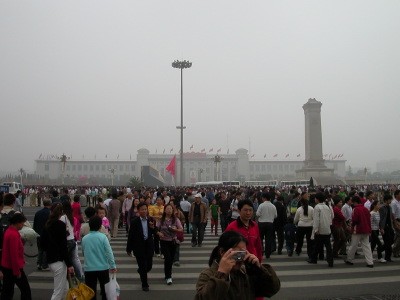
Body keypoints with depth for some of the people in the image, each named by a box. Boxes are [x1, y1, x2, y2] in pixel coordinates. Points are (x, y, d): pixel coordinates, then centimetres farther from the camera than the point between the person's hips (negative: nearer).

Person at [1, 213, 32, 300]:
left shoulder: (8, 231, 8)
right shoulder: (14, 235, -22)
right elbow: (14, 254, -23)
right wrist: (17, 271, -18)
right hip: (14, 268, -10)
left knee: (7, 290, 14)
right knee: (25, 289, 3)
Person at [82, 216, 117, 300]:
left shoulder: (84, 238, -2)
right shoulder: (103, 237, -11)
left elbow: (83, 253, 12)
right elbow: (109, 252, -12)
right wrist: (113, 266, -5)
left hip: (89, 268, 1)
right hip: (103, 268, -1)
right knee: (105, 289, 16)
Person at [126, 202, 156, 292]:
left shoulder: (151, 220, -3)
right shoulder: (134, 222, -11)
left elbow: (154, 233, 5)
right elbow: (130, 236, -6)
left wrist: (153, 228, -18)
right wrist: (129, 249, -3)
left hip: (149, 246, 3)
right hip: (139, 247, -3)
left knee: (149, 266, 10)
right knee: (143, 266, 5)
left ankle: (141, 271, 45)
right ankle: (144, 284, 26)